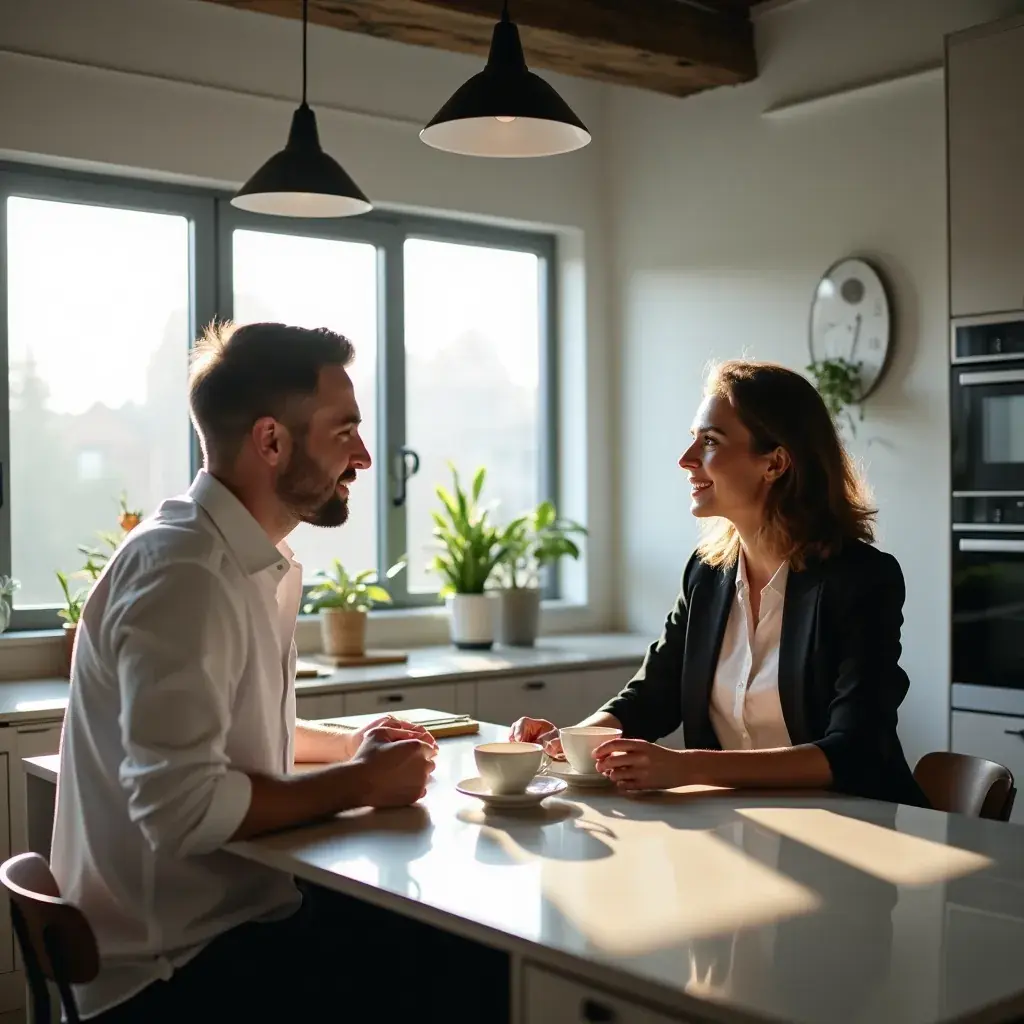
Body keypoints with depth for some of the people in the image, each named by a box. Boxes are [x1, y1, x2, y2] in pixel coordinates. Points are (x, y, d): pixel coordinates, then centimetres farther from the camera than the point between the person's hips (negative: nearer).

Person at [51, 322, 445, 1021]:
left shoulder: (264, 563, 8)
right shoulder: (183, 575, -21)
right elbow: (183, 807, -27)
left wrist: (354, 747, 6)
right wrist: (357, 783, -16)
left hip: (249, 909, 8)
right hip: (176, 965, -8)